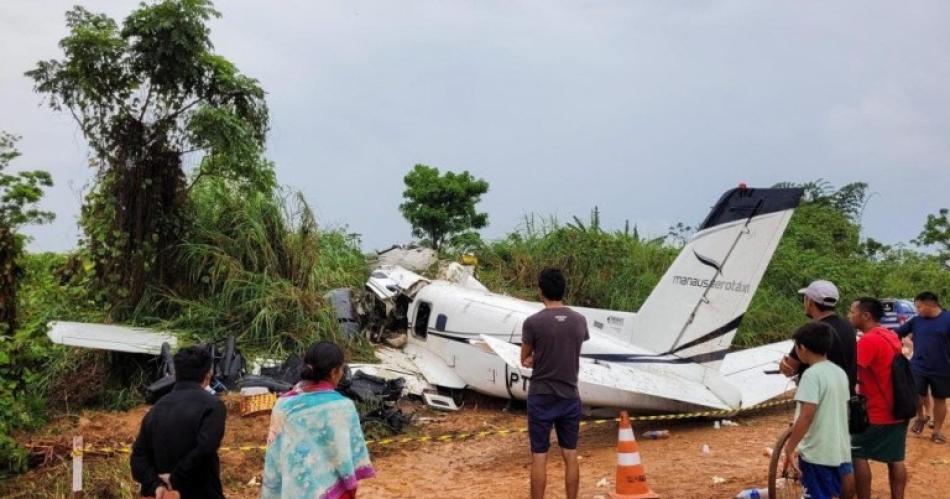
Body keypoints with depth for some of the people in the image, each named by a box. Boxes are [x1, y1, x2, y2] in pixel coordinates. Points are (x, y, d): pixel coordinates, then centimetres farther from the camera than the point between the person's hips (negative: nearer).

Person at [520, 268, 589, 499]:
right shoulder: (580, 321, 0)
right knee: (571, 456, 11)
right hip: (570, 397, 4)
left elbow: (525, 360, -1)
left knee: (539, 458, 3)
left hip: (541, 397, -3)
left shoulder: (533, 322, -12)